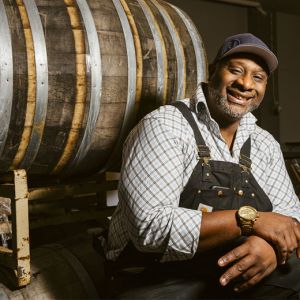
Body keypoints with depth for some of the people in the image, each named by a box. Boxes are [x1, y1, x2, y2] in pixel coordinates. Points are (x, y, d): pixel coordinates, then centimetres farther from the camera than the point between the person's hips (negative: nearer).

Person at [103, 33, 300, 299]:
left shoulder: (266, 145, 9)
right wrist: (248, 219, -22)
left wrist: (270, 243, -18)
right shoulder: (164, 126, -12)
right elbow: (151, 227, -22)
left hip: (241, 278, 5)